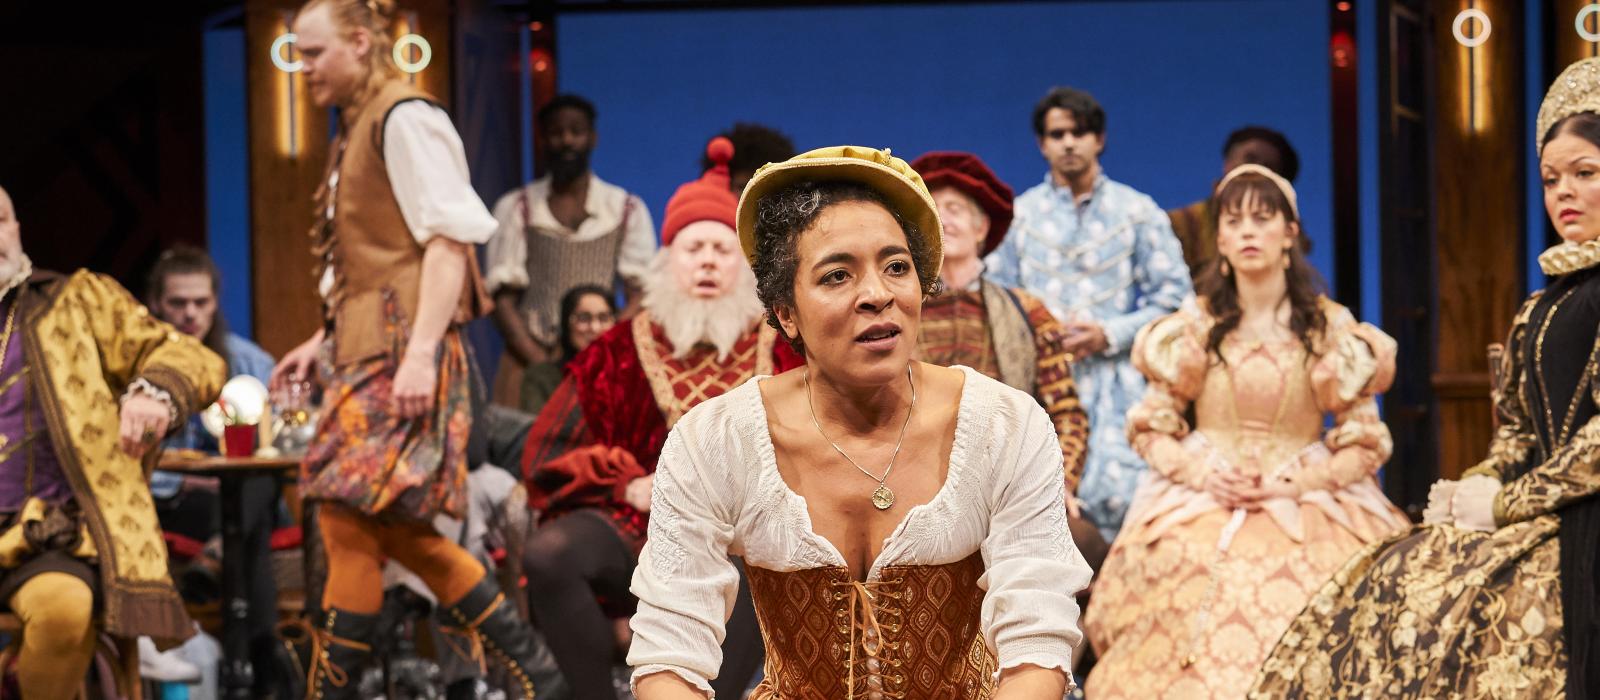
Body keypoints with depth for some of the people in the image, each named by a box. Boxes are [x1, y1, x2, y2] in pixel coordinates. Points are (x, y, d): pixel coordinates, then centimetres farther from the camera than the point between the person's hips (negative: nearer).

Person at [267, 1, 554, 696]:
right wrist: (325, 340, 19)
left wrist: (421, 351, -23)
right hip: (368, 350, 10)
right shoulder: (358, 128, 20)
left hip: (403, 351, -10)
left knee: (351, 522, -12)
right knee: (394, 532, 7)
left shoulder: (404, 118, -8)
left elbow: (449, 237, -16)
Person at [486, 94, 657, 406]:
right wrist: (543, 364, -9)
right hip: (530, 358, 0)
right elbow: (503, 298, 5)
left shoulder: (628, 211, 12)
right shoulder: (515, 208, 12)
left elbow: (639, 298, 5)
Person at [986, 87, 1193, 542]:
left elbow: (1174, 298, 6)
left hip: (1117, 384, -1)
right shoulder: (1020, 214, 13)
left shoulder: (1137, 212, 10)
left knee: (1113, 497, -16)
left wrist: (1109, 335, -6)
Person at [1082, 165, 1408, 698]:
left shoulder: (1332, 329, 4)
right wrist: (1197, 472, -10)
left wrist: (1295, 483, -11)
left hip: (1306, 509, -1)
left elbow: (1366, 443, 4)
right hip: (1202, 510, 1)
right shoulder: (1193, 326, 8)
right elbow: (1151, 429, 9)